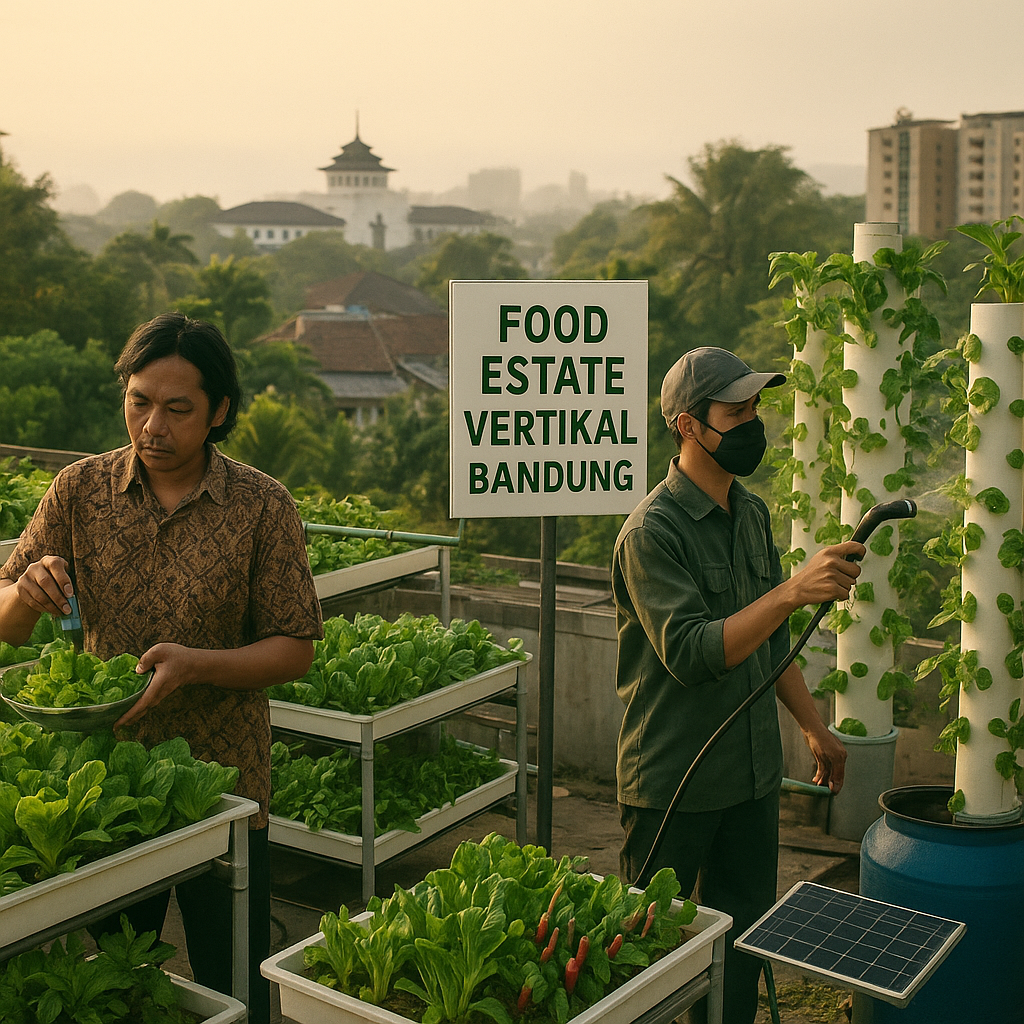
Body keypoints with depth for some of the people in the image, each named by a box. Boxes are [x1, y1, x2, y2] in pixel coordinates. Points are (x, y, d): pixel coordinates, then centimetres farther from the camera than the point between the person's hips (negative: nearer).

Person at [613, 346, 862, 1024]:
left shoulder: (752, 514, 7)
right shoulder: (652, 532, -18)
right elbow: (691, 652, -29)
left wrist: (814, 726, 19)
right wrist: (794, 591, -35)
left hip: (752, 770, 7)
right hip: (673, 781, -7)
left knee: (744, 933, 18)